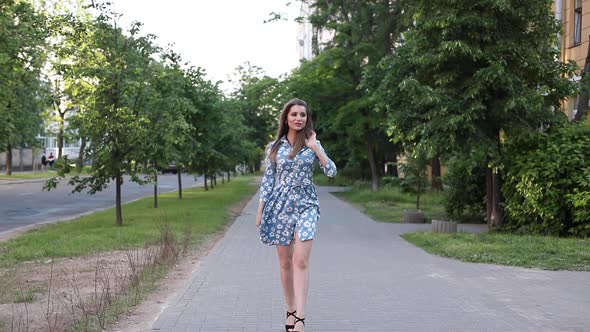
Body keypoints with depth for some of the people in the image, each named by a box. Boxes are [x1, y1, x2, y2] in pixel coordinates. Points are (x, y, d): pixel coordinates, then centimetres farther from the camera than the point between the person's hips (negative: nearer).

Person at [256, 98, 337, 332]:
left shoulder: (313, 144, 4)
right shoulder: (274, 146, 6)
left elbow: (331, 172, -5)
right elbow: (268, 179, 8)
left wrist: (315, 147, -11)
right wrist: (260, 209, 4)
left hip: (306, 205, -2)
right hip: (279, 205, 2)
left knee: (301, 261, -15)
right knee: (285, 262, 7)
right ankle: (290, 311, 21)